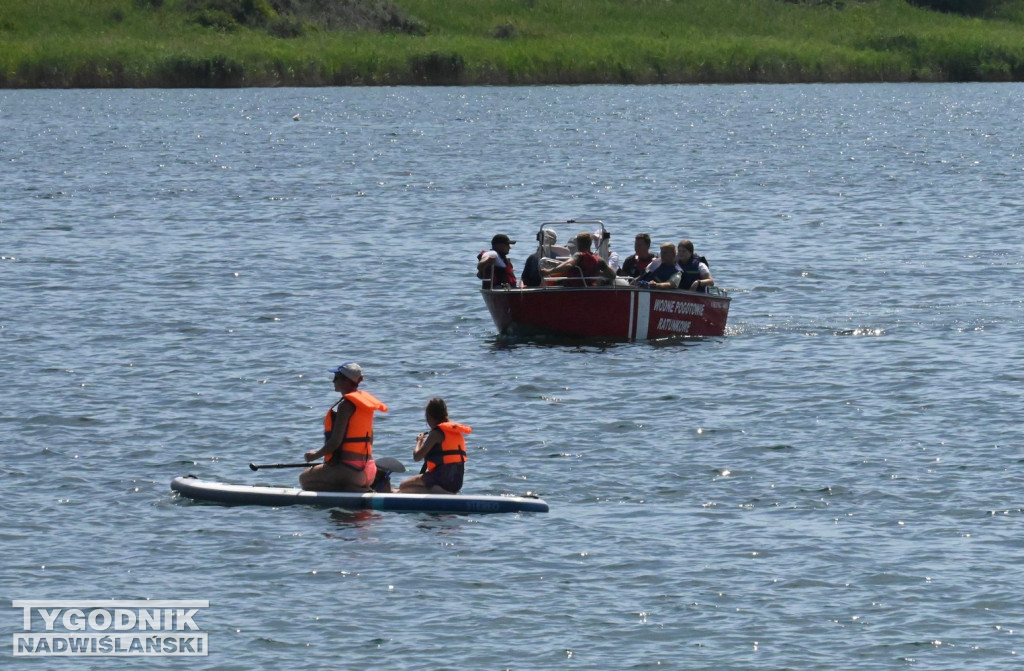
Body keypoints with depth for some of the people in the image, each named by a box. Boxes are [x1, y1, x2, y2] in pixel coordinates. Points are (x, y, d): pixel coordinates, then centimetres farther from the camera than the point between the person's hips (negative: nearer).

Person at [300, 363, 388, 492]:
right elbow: (370, 439, 20)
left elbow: (335, 441, -18)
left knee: (304, 478, 3)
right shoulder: (365, 401, 14)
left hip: (348, 470, -9)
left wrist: (316, 455, -3)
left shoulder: (346, 405, -14)